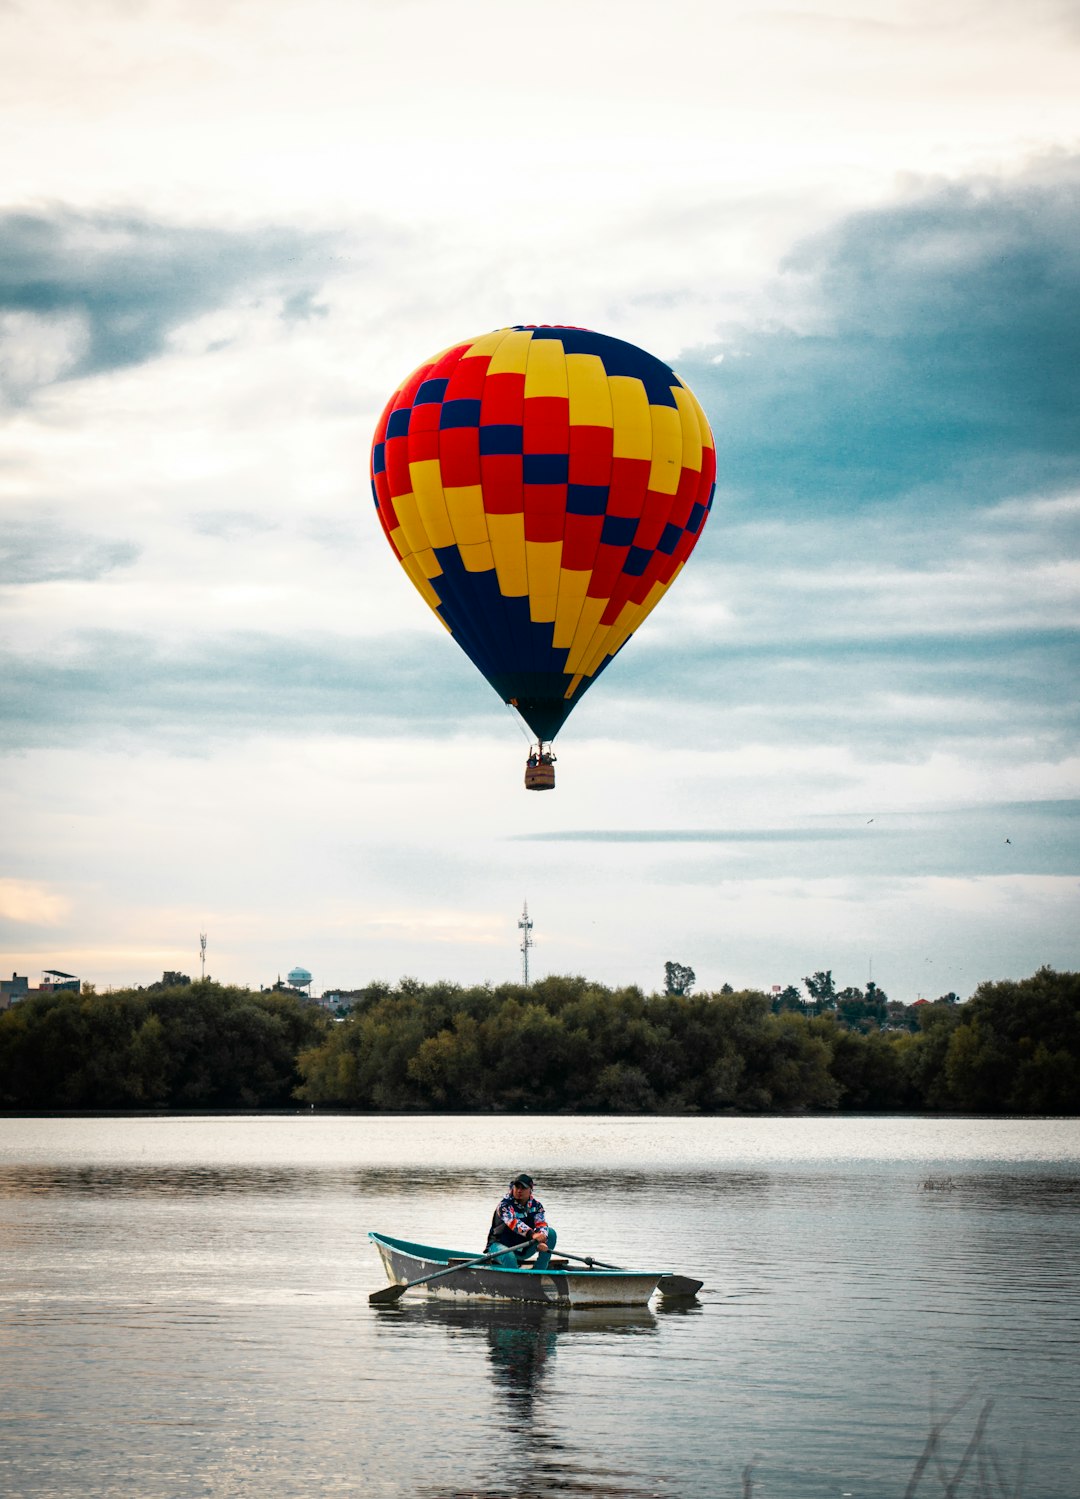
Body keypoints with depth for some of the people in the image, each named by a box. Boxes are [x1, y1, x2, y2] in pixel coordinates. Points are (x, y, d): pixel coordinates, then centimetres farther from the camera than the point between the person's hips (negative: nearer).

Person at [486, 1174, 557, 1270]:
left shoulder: (536, 1205, -2)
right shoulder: (505, 1205, -18)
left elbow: (542, 1224, -17)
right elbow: (513, 1222, -37)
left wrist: (542, 1241, -40)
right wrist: (532, 1234, -55)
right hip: (501, 1245, -5)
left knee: (551, 1233, -11)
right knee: (509, 1257, -40)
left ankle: (538, 1272, -14)